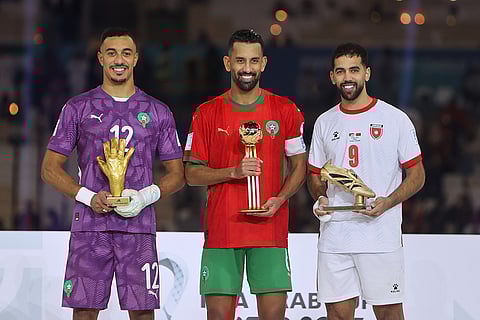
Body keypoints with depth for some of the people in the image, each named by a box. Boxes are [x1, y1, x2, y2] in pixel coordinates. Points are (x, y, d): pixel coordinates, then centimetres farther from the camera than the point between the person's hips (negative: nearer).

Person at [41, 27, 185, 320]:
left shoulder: (158, 112, 11)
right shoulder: (78, 108, 8)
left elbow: (177, 174, 12)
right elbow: (51, 169, 7)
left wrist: (147, 196, -9)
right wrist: (88, 197, -9)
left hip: (139, 226, 1)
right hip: (89, 226, -1)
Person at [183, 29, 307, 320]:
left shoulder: (286, 111, 6)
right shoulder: (207, 114, 4)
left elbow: (299, 167, 11)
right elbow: (192, 173, 4)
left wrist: (279, 199, -8)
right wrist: (233, 172, -13)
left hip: (270, 228, 0)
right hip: (221, 230, 0)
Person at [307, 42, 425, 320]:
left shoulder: (394, 119, 1)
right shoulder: (324, 123, 13)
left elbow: (417, 176, 2)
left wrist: (387, 202, -14)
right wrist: (320, 199, 0)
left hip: (381, 236, -3)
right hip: (334, 238, 4)